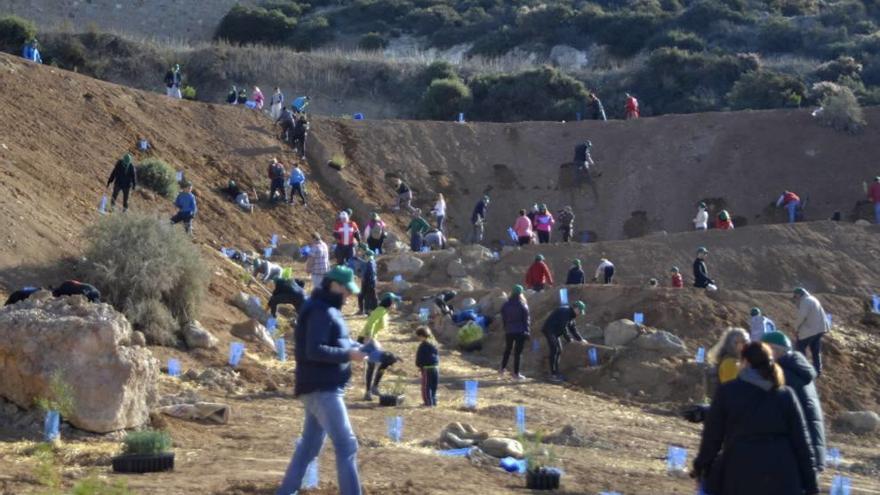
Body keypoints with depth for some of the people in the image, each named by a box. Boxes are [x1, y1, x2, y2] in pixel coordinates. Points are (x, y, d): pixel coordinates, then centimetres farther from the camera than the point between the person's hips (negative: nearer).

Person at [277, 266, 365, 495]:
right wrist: (348, 355, -20)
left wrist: (356, 347, 2)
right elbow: (314, 350, -23)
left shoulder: (328, 310, 18)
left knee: (309, 445, 15)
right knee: (346, 445, -12)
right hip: (321, 388, -10)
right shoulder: (320, 311, -15)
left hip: (323, 388, 10)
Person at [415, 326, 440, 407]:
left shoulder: (423, 345, -14)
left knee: (426, 386, -1)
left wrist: (419, 365, 5)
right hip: (436, 367, 8)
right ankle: (433, 401, 19)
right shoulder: (434, 343, 11)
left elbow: (420, 357, -10)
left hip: (427, 368, -8)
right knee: (434, 386, 15)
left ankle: (428, 402, -2)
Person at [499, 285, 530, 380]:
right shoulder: (522, 306, -10)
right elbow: (526, 319, -7)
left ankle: (502, 369, 26)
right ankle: (516, 373, 1)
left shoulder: (506, 305, 0)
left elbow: (503, 319, 5)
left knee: (507, 350, 22)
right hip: (520, 332, -4)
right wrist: (527, 331, -1)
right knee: (517, 352, 0)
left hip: (509, 332, 4)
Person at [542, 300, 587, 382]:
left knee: (559, 351, 11)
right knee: (554, 351, -14)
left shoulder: (571, 314, 12)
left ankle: (556, 373, 16)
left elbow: (573, 328, 16)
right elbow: (563, 327, -23)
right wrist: (569, 338, -16)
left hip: (555, 332, 11)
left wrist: (580, 339, 8)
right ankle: (553, 375, -15)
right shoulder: (565, 311, -20)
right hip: (549, 330, -11)